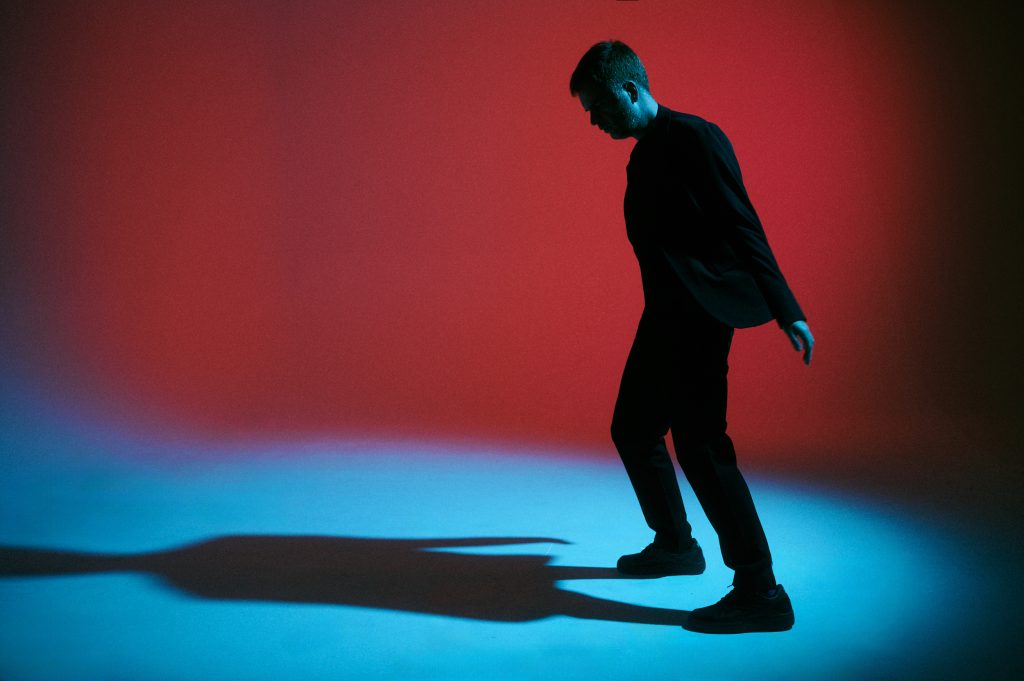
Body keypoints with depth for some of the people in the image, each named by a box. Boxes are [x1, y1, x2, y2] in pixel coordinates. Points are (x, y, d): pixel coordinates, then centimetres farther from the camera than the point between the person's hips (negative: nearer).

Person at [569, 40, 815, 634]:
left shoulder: (694, 138, -10)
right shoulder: (643, 156, 17)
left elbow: (743, 226, -15)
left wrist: (786, 311, -17)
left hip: (700, 313, -10)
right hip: (665, 317, 10)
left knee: (700, 443, -13)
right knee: (633, 432, 17)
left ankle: (761, 593, -6)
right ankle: (675, 545, 36)